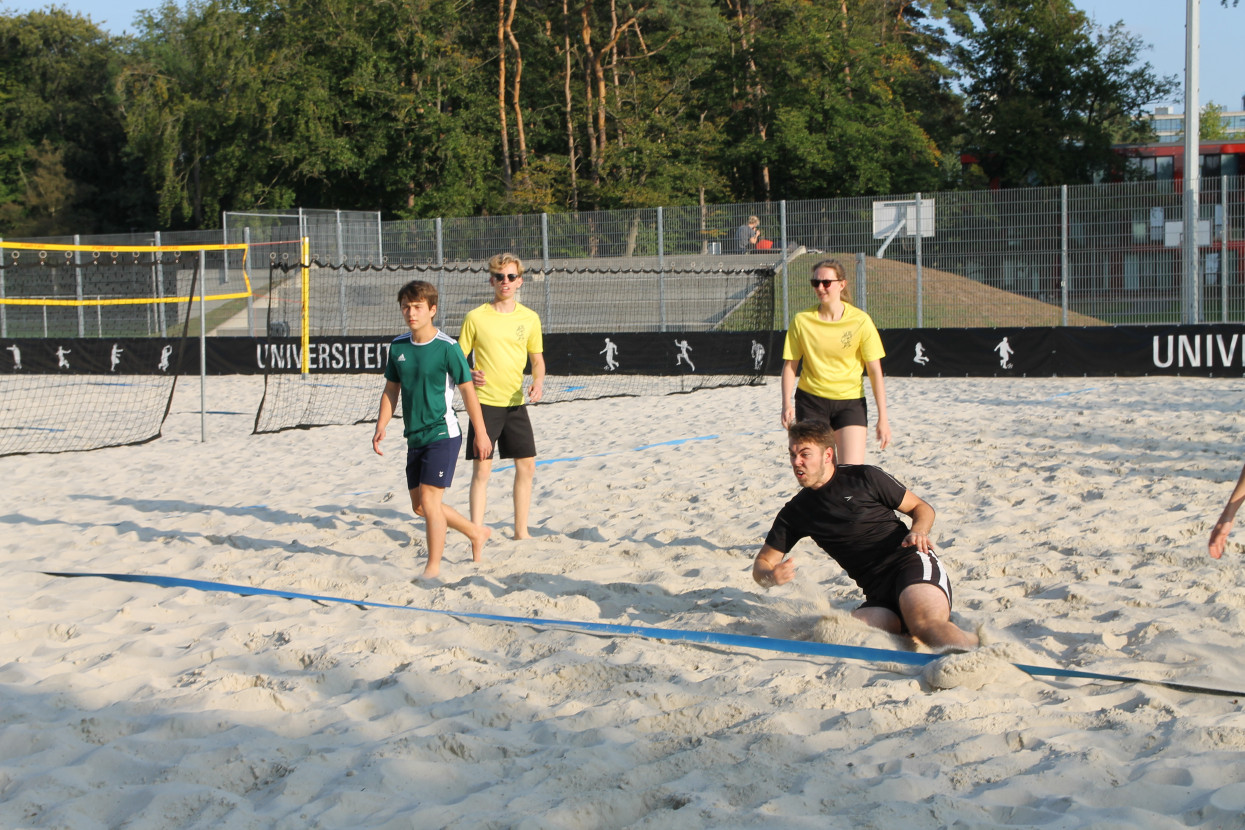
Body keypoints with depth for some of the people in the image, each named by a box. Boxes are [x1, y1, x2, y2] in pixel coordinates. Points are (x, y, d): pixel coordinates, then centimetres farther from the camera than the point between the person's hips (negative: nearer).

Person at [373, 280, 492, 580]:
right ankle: (476, 533, 33)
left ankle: (433, 567, 0)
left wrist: (481, 433, -5)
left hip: (442, 434, -7)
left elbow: (467, 390, -7)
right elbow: (391, 389, 14)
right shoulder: (398, 346, 5)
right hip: (414, 437, 7)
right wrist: (381, 427, 3)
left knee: (429, 500, -12)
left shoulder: (447, 347, -12)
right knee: (420, 505, 13)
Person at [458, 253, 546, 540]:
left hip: (515, 403, 4)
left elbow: (537, 359, 14)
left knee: (526, 466, 5)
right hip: (484, 403, -4)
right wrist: (470, 374, -21)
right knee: (481, 469, -6)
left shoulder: (530, 318, 5)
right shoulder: (476, 317, -4)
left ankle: (521, 531, 18)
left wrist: (538, 381, -6)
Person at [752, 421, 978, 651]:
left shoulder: (864, 478, 5)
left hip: (912, 563, -3)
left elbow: (921, 508, 13)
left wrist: (919, 530, -11)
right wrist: (770, 576, -10)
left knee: (924, 622, -38)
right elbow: (762, 563, 16)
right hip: (878, 595, 4)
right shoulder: (795, 513, 15)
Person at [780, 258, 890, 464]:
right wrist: (787, 404, -9)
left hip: (850, 402, -1)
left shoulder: (860, 321, -8)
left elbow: (875, 372, -6)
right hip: (811, 401, 1)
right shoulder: (802, 320, -4)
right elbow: (790, 365, 3)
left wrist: (882, 418, -8)